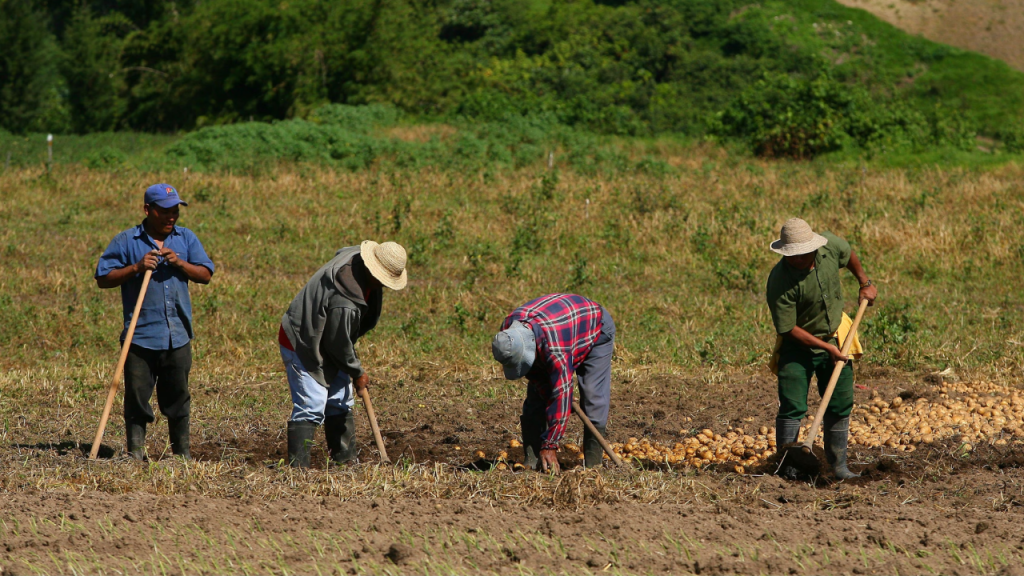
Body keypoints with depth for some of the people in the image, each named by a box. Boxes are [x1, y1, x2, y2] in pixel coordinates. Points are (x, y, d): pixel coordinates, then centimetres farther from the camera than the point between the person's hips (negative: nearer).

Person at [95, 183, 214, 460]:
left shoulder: (186, 239, 12)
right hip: (140, 336, -3)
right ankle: (135, 454, 4)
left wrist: (180, 264, -9)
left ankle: (182, 454, 19)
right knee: (137, 397, -2)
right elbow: (103, 278, -1)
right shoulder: (126, 241, 1)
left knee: (178, 397, 10)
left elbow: (206, 274, 8)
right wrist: (136, 268, -14)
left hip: (178, 336, 3)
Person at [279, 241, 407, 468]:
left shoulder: (354, 255, -11)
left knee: (340, 403, 13)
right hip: (303, 346, -10)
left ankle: (345, 461, 21)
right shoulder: (344, 302, -37)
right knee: (310, 406, -15)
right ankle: (298, 466, -16)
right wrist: (357, 373, -6)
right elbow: (339, 344, -24)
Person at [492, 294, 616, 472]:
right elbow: (535, 375, -14)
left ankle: (592, 464, -12)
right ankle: (530, 463, -6)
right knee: (536, 397, -6)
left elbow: (560, 395, -43)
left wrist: (549, 445, -38)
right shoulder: (507, 334, -26)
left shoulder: (554, 347, -48)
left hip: (596, 331, -6)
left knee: (593, 398, -18)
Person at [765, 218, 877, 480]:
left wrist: (865, 283, 16)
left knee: (840, 406, 8)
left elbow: (849, 254, 13)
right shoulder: (780, 283, -29)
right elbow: (788, 329, -22)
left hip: (835, 338, 5)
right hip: (798, 346, -5)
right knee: (792, 407, -11)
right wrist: (826, 347, -20)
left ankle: (839, 467, 19)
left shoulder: (830, 245, -15)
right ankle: (788, 468, -3)